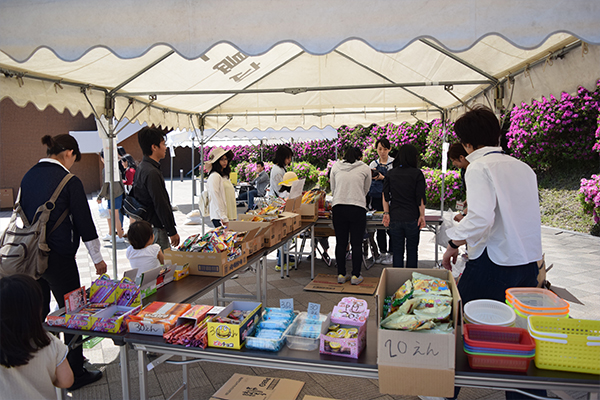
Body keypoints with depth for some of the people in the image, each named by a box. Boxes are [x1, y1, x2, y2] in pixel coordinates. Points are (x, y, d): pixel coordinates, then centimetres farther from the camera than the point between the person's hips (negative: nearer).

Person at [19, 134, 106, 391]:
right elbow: (84, 223, -10)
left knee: (39, 313, 20)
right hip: (58, 258, -7)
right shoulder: (69, 182, -14)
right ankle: (76, 373, 16)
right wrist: (97, 258, 0)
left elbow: (22, 214, 15)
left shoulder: (29, 177, 6)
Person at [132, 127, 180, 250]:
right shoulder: (152, 173, -22)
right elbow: (161, 205, -22)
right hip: (155, 229, -10)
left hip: (145, 225, 10)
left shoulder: (141, 168, 11)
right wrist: (172, 231, -14)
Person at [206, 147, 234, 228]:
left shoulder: (225, 176, 18)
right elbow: (216, 199, -15)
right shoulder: (214, 176, -10)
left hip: (228, 215, 8)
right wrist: (224, 219, -17)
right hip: (219, 217, -8)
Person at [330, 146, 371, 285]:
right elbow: (366, 189, 15)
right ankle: (355, 276, 12)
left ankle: (341, 275, 16)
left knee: (341, 243, 11)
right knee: (356, 244, 7)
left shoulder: (335, 167, 9)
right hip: (357, 209, -2)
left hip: (338, 207, 2)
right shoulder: (365, 168, 5)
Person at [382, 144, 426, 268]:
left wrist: (386, 213, 2)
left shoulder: (390, 174, 4)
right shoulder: (417, 174, -4)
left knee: (397, 251, 8)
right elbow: (420, 197, -6)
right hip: (412, 218, -2)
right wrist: (422, 215, -1)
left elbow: (385, 196, 1)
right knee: (412, 251, 9)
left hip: (394, 219, 2)